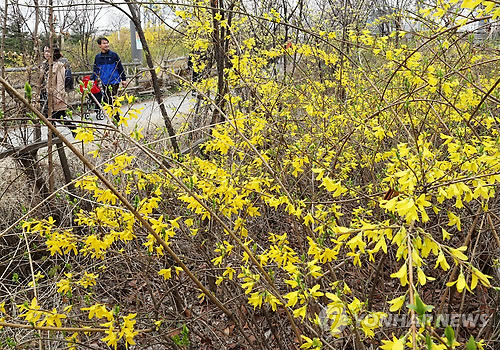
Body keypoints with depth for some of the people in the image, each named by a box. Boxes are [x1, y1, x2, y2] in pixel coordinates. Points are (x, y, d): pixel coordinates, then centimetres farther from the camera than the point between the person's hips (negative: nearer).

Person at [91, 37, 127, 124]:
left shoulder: (114, 55, -1)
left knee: (112, 100, -11)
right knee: (106, 100, 6)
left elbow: (120, 67, 4)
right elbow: (96, 70, 15)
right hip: (104, 83, 5)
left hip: (114, 82, -5)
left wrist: (124, 79, 3)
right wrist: (92, 79, 5)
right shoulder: (98, 57, 9)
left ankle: (116, 119, -3)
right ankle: (115, 117, 17)